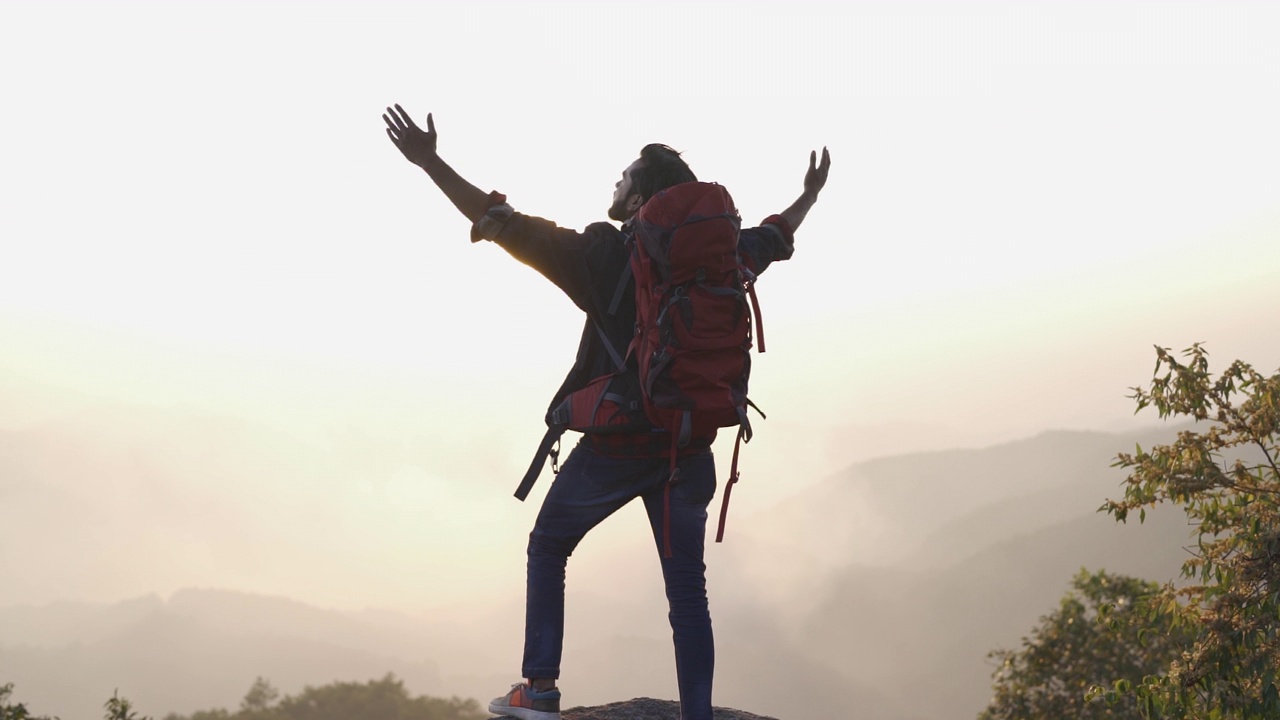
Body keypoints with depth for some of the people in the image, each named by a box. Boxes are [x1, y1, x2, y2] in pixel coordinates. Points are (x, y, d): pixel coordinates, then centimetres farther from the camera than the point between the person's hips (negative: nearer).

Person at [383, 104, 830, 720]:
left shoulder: (602, 254, -8)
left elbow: (504, 225, -9)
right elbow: (774, 238, 23)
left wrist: (431, 163, -4)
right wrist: (809, 196, 42)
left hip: (613, 446, -3)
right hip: (688, 445, 3)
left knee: (547, 550, 17)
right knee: (687, 589, 8)